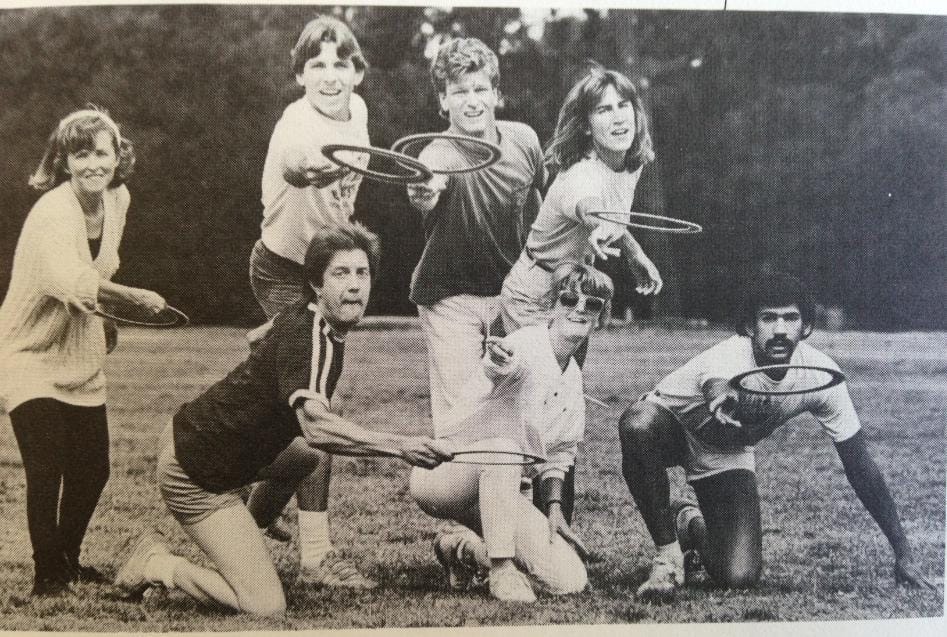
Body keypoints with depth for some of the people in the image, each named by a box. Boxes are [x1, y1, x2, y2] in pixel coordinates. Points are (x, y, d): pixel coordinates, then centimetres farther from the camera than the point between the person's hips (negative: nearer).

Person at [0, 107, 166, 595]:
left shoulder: (117, 199, -2)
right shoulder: (52, 213, -25)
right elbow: (73, 284, -42)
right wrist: (136, 297, -42)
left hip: (81, 361, 7)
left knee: (92, 469, 11)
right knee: (46, 469, -13)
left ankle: (68, 559, 32)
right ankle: (47, 574, 5)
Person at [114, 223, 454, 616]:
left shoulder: (306, 320, 3)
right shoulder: (303, 336, -28)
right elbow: (316, 427, -44)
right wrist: (400, 446, -47)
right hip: (194, 477, -10)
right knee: (266, 606, -13)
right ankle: (155, 564, 4)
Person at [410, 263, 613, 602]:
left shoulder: (573, 379, 7)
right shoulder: (527, 345, -19)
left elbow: (558, 453, 17)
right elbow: (504, 364, -45)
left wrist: (554, 508, 3)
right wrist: (499, 357, -69)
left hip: (493, 490, 7)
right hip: (443, 474, -7)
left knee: (570, 580, -6)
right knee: (503, 447, -41)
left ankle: (465, 547, 15)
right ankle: (502, 568, -29)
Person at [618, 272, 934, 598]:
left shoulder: (820, 373, -24)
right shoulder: (728, 361, -38)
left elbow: (859, 464, -16)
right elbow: (720, 388, -64)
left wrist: (903, 554, -15)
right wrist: (724, 404, -90)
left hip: (727, 455, 3)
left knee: (739, 577, -16)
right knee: (639, 424, -42)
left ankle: (692, 523, 21)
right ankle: (667, 553, -18)